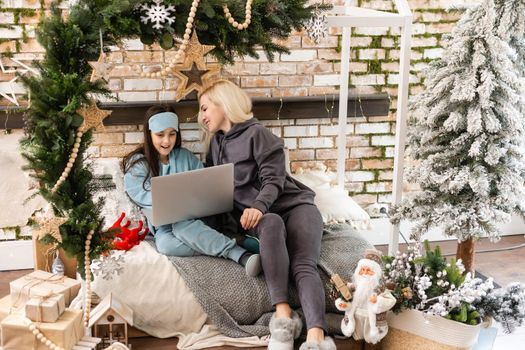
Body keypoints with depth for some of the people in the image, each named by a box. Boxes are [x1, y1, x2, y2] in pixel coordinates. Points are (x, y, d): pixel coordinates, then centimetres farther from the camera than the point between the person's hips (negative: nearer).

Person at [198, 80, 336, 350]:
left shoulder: (256, 133, -2)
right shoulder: (216, 142, 20)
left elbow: (273, 179, -11)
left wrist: (259, 205, -30)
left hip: (293, 205, -3)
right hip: (260, 216, 3)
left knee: (303, 266, -30)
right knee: (271, 223, -37)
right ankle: (283, 315, -51)